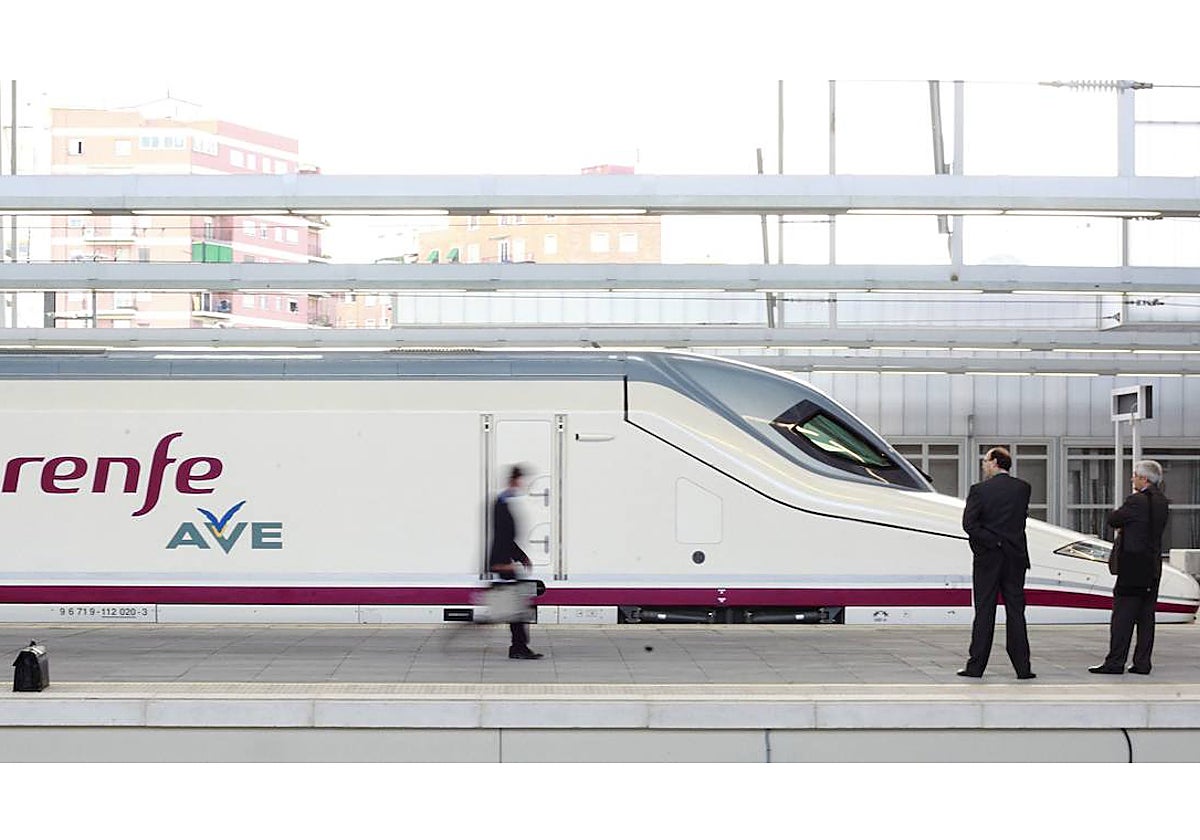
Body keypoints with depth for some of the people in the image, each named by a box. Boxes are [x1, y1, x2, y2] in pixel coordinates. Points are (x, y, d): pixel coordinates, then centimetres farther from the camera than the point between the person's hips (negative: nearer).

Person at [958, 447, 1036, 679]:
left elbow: (969, 523, -15)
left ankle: (976, 666, 4)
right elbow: (1021, 516, 10)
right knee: (1015, 612, 6)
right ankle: (1022, 667, 5)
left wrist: (993, 542, -11)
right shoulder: (1022, 488, 2)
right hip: (1015, 557, 3)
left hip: (987, 558, -2)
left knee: (984, 612, 2)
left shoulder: (979, 490, -8)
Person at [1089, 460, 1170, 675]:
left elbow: (1113, 520, -8)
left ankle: (1115, 662, -5)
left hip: (1133, 566, -8)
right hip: (1154, 566, 8)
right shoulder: (1162, 502, 10)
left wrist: (1119, 512, 11)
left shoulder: (1137, 501, -15)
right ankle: (1142, 663, 11)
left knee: (1123, 615, -5)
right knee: (1146, 615, 9)